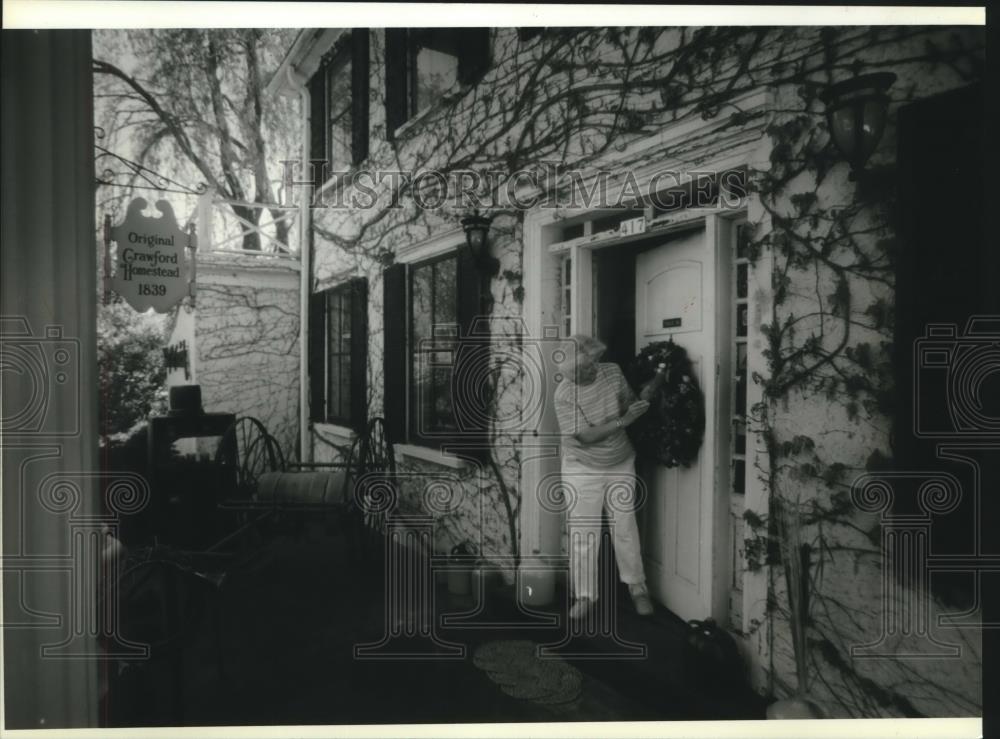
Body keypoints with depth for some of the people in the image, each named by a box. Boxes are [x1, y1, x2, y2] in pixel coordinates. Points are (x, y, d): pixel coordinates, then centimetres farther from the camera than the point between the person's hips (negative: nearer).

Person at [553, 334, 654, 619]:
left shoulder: (612, 372, -7)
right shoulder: (564, 395, -21)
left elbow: (628, 399, 8)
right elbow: (585, 436, -24)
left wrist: (641, 401, -14)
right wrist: (623, 421, -30)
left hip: (621, 464, 3)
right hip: (583, 469, -3)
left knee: (626, 527, 11)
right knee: (583, 533, 3)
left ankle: (637, 586, 29)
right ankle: (584, 595, 19)